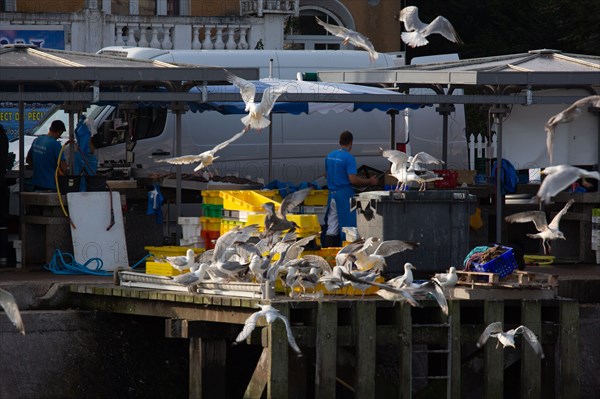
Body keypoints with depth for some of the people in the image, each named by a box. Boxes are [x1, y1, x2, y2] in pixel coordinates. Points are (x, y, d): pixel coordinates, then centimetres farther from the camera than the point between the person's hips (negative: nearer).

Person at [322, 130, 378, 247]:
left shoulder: (329, 156, 9)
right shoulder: (348, 158, -14)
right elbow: (353, 180, -18)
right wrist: (369, 182, -6)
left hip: (332, 193, 7)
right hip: (344, 194, -7)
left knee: (331, 229, 8)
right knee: (346, 226, 0)